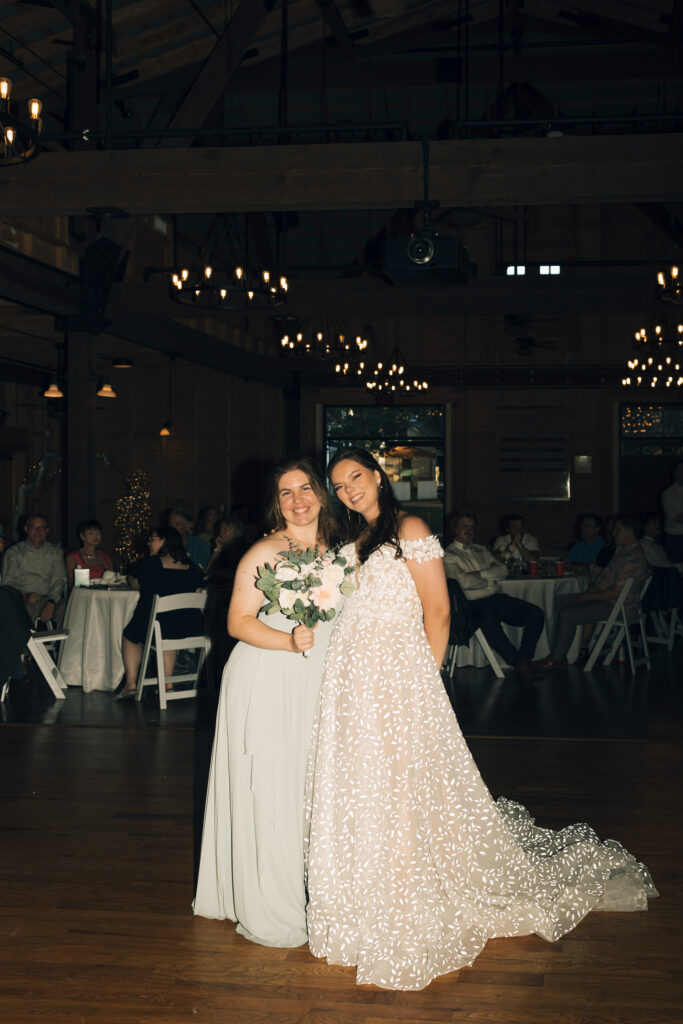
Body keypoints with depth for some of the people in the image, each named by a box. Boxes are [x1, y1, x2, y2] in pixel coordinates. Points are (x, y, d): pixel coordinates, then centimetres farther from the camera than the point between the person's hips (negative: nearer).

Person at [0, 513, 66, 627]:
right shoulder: (14, 552, 11)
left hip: (49, 599, 2)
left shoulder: (55, 551, 16)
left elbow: (59, 579, 4)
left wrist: (51, 602, -15)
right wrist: (24, 596, -17)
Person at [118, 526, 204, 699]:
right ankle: (168, 682, 31)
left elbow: (134, 583, 11)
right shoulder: (190, 566, 3)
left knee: (130, 635, 26)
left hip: (155, 626, -4)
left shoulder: (149, 564, -6)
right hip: (190, 629, 4)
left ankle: (131, 683, 23)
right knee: (169, 633, 38)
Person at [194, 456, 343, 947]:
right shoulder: (265, 553, -11)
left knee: (312, 788, 12)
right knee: (270, 790, -3)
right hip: (267, 684, -6)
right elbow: (239, 622, -13)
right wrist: (290, 641, -25)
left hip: (318, 684, 6)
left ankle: (309, 896, 25)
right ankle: (269, 910, 9)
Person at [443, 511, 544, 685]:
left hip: (498, 598, 6)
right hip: (476, 604, -6)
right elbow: (464, 582, -10)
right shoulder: (449, 555, 5)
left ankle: (524, 660, -18)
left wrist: (480, 574, -3)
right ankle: (520, 664, -29)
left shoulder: (480, 550, 26)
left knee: (536, 614, -17)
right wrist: (491, 579, 2)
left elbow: (502, 571, 13)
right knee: (489, 621, -41)